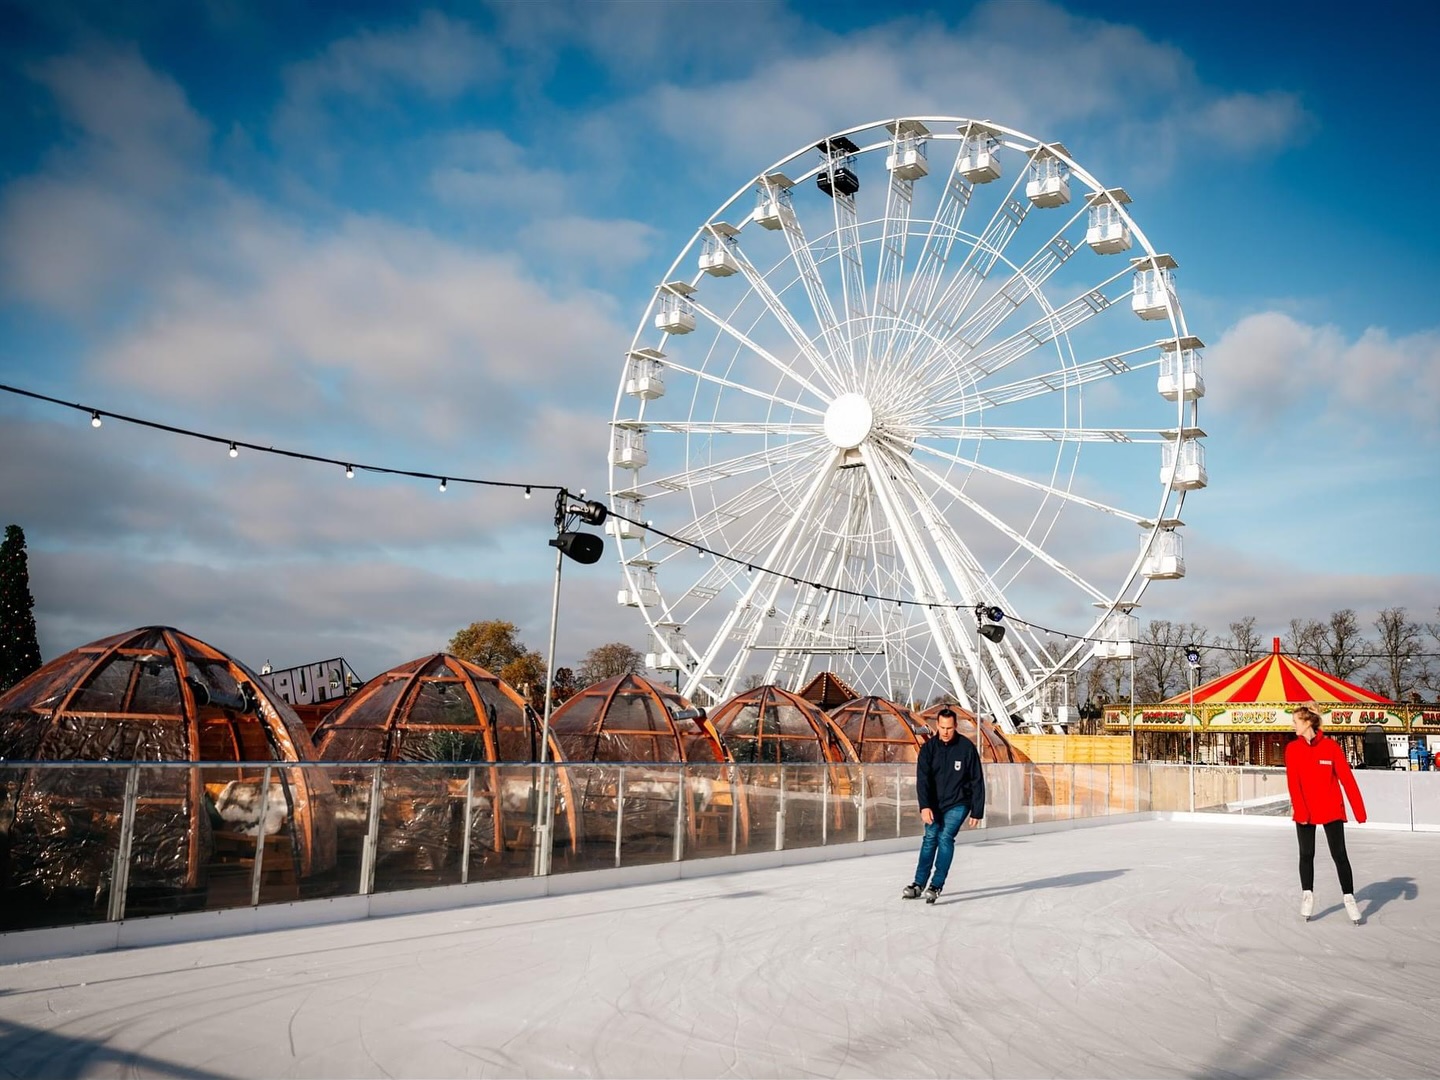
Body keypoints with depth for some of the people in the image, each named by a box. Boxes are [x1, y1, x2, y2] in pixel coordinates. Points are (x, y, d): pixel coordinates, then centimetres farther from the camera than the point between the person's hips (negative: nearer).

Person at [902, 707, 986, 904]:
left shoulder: (966, 748, -13)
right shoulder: (928, 748, -8)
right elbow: (923, 779, -16)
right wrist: (925, 806, -29)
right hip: (934, 804, 3)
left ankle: (936, 886, -13)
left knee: (945, 838, -17)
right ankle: (919, 884, 19)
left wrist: (977, 811, -7)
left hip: (958, 804, -3)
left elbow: (977, 781, -7)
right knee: (930, 839, 7)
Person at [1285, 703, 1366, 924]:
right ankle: (1307, 895, 20)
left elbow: (1347, 778, -6)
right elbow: (1293, 781, -7)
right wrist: (1300, 810, -17)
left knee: (1339, 854, 0)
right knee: (1306, 854, 9)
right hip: (1304, 812, 2)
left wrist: (1359, 810, -9)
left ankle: (1349, 897, 10)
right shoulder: (1292, 748, -2)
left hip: (1331, 810, -2)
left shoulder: (1331, 746, -6)